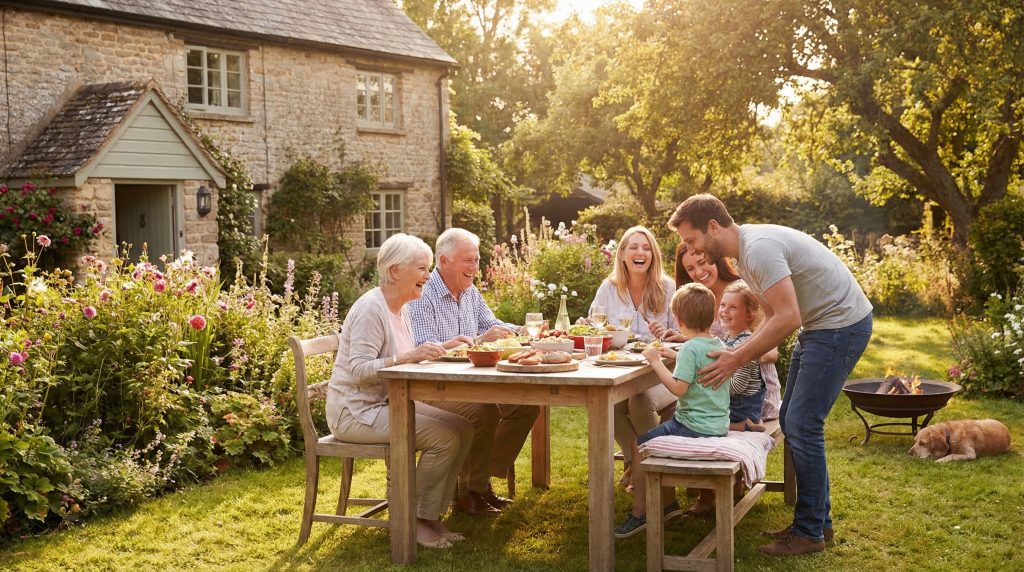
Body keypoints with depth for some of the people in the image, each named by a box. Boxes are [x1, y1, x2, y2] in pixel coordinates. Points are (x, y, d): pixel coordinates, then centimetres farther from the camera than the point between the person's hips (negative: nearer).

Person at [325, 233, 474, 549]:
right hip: (356, 411, -9)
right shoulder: (370, 309, -18)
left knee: (463, 428, -3)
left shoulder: (400, 308, 10)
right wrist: (410, 356, -33)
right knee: (445, 438, -22)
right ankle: (414, 520, -5)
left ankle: (432, 515, 5)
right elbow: (359, 370, -25)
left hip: (386, 402, 9)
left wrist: (439, 349, 1)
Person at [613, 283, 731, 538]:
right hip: (719, 427, 9)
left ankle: (640, 512, 3)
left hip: (694, 428, -9)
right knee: (657, 438, 27)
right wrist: (673, 354, 26)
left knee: (640, 444, 0)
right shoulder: (719, 345, 8)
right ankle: (669, 502, 30)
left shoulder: (690, 348, -19)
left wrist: (655, 361, -17)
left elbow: (678, 388, -25)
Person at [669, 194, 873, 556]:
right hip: (819, 326, 11)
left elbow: (787, 319, -28)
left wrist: (737, 359, -21)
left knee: (801, 425, -9)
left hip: (841, 324, -11)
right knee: (791, 420, 13)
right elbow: (774, 317, 14)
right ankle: (817, 519, 22)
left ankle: (809, 533, 1)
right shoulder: (743, 253, 9)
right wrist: (735, 354, 1)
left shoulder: (759, 248, -24)